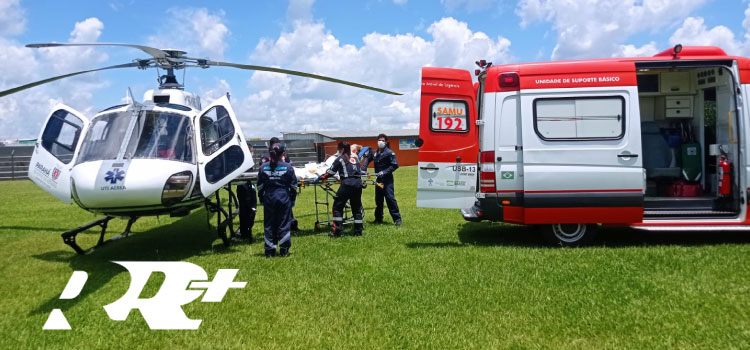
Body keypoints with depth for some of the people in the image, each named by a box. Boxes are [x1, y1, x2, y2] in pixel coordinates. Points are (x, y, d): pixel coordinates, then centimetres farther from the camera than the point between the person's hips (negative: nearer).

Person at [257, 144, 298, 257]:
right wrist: (293, 199, 10)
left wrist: (261, 199, 14)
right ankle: (284, 250, 10)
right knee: (284, 223, 6)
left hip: (269, 198, 1)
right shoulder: (288, 167, -3)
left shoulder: (263, 167, 0)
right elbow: (293, 185, 1)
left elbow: (260, 186, 5)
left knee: (269, 224, 8)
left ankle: (269, 250, 11)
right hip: (284, 197, -1)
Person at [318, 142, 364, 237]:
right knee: (357, 207, 13)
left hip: (347, 183, -6)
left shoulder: (340, 159, 3)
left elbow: (331, 172, 4)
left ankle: (337, 231, -2)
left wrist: (321, 177, 16)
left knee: (338, 206, 3)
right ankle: (358, 230, 13)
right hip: (358, 183, 6)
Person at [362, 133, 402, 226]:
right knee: (378, 200, 10)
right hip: (378, 180, 6)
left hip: (387, 180, -6)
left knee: (390, 198, -12)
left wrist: (384, 172, -18)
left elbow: (395, 165, -12)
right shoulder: (374, 153, 12)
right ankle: (378, 219, 21)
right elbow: (368, 160, 29)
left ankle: (397, 219, -8)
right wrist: (363, 169, 13)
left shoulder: (389, 153, -6)